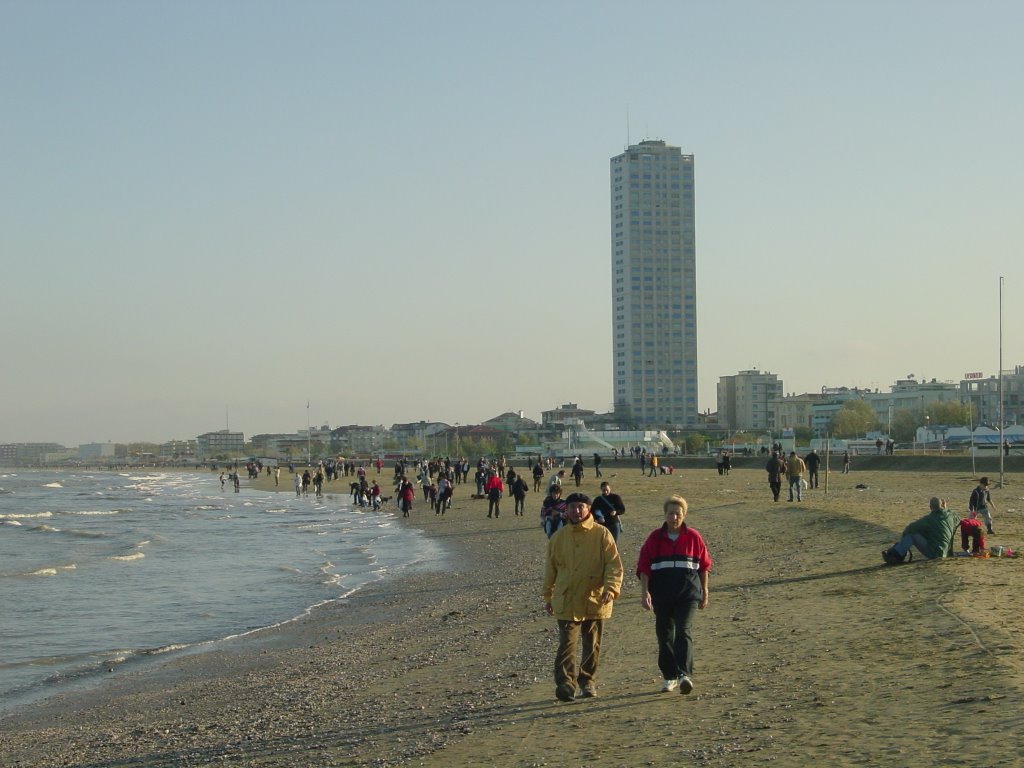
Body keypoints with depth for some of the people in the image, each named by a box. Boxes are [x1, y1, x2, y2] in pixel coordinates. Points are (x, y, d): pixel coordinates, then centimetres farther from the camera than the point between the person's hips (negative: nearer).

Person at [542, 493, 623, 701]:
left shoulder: (601, 534, -2)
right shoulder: (558, 538, 6)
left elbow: (614, 564, -5)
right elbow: (551, 569, 15)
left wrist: (611, 588, -20)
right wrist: (548, 597, 17)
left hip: (595, 601, 0)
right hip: (567, 602, 0)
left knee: (592, 646, 11)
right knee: (567, 644, -10)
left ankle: (588, 681, 25)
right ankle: (565, 683, -13)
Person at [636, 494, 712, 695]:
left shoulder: (693, 537, 2)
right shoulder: (655, 538, 3)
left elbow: (704, 565, 9)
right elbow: (643, 566, 1)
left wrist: (704, 592, 10)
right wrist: (645, 591, -8)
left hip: (688, 593, -2)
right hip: (661, 595, 2)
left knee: (683, 631, -16)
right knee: (664, 635, 8)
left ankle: (684, 674, -25)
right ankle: (669, 676, 20)